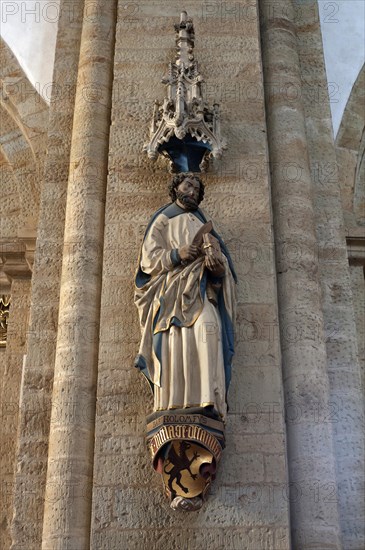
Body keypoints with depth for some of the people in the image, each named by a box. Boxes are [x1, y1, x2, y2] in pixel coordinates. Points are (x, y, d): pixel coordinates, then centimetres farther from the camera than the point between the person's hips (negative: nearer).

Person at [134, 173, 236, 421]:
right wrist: (176, 254, -10)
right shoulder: (162, 221, 21)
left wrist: (217, 263, -7)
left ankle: (209, 399, -37)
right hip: (171, 291, -1)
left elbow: (221, 261, 18)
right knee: (175, 340, -21)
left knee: (207, 328, -26)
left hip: (199, 291, 1)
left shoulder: (202, 224, 30)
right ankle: (172, 404, -27)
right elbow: (149, 259, 8)